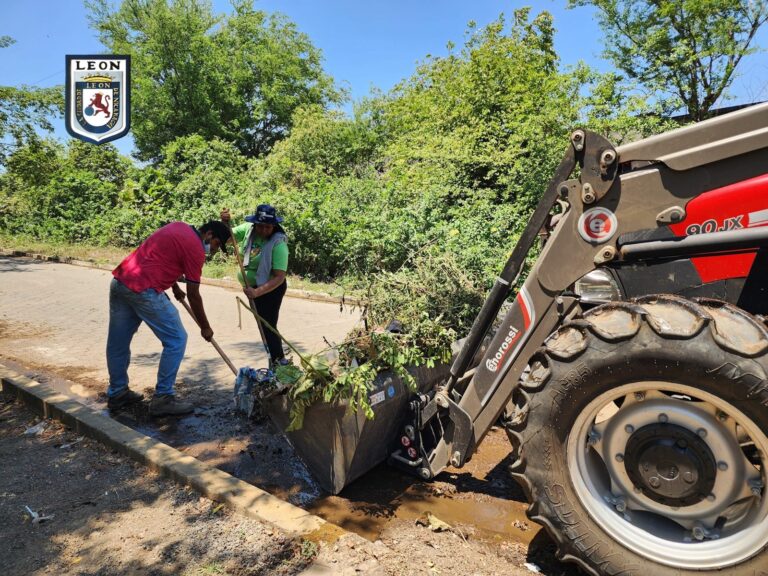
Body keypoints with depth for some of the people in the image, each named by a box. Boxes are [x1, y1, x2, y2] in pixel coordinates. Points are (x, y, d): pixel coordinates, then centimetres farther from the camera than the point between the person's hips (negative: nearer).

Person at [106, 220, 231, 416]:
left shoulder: (179, 227, 17)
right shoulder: (195, 249, -7)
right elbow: (193, 295, -3)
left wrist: (175, 287, 34)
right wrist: (205, 327, 7)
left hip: (119, 281, 10)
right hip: (144, 290, -10)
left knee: (118, 342, 18)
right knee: (176, 340, 0)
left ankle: (117, 393, 33)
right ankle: (162, 398, 5)